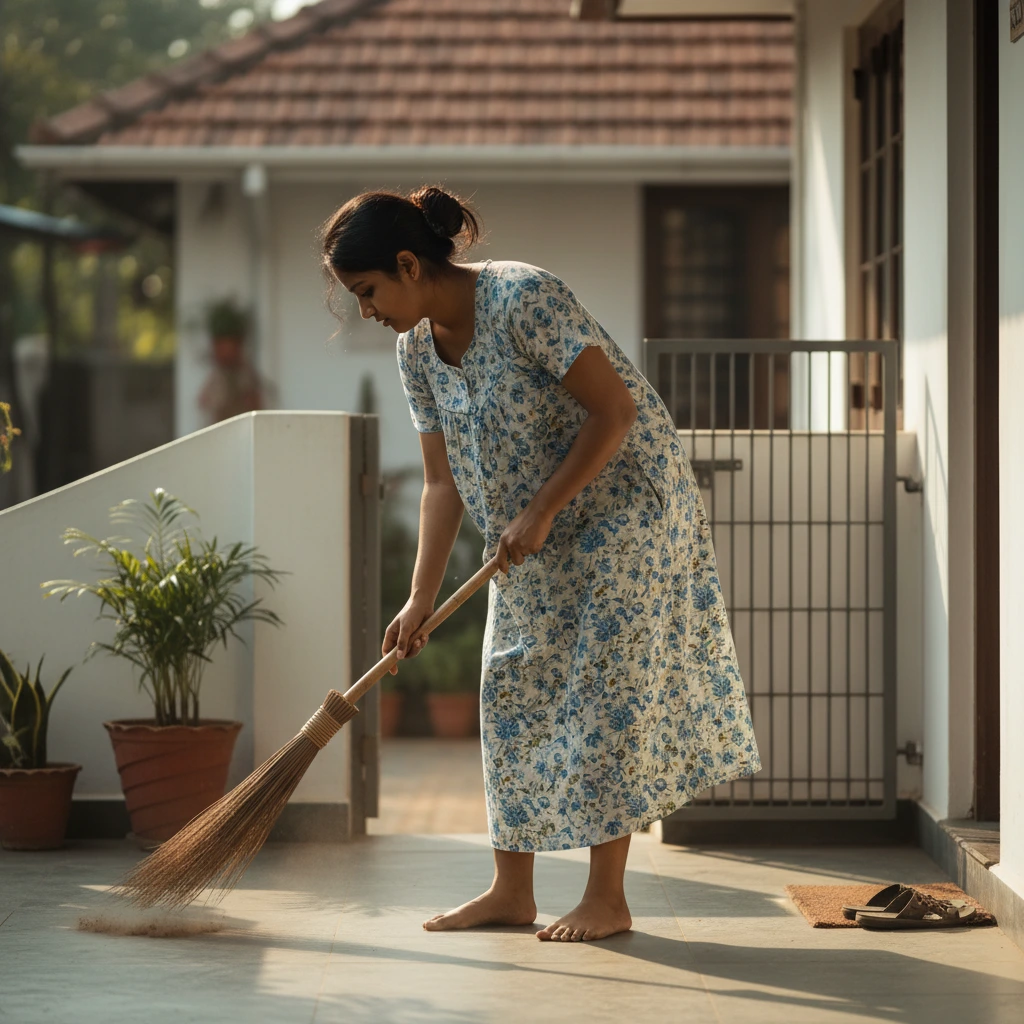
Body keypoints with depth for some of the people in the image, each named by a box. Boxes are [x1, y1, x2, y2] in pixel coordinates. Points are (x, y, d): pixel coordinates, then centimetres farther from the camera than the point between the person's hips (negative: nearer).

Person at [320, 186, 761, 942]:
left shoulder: (524, 299, -26)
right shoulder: (417, 348, -1)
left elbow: (614, 410, -24)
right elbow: (443, 481, 2)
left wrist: (542, 511, -22)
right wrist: (421, 599, -4)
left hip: (622, 508, -8)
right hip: (532, 540, 8)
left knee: (604, 692, -7)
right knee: (512, 691, 7)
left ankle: (608, 898, 0)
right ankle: (512, 891, 14)